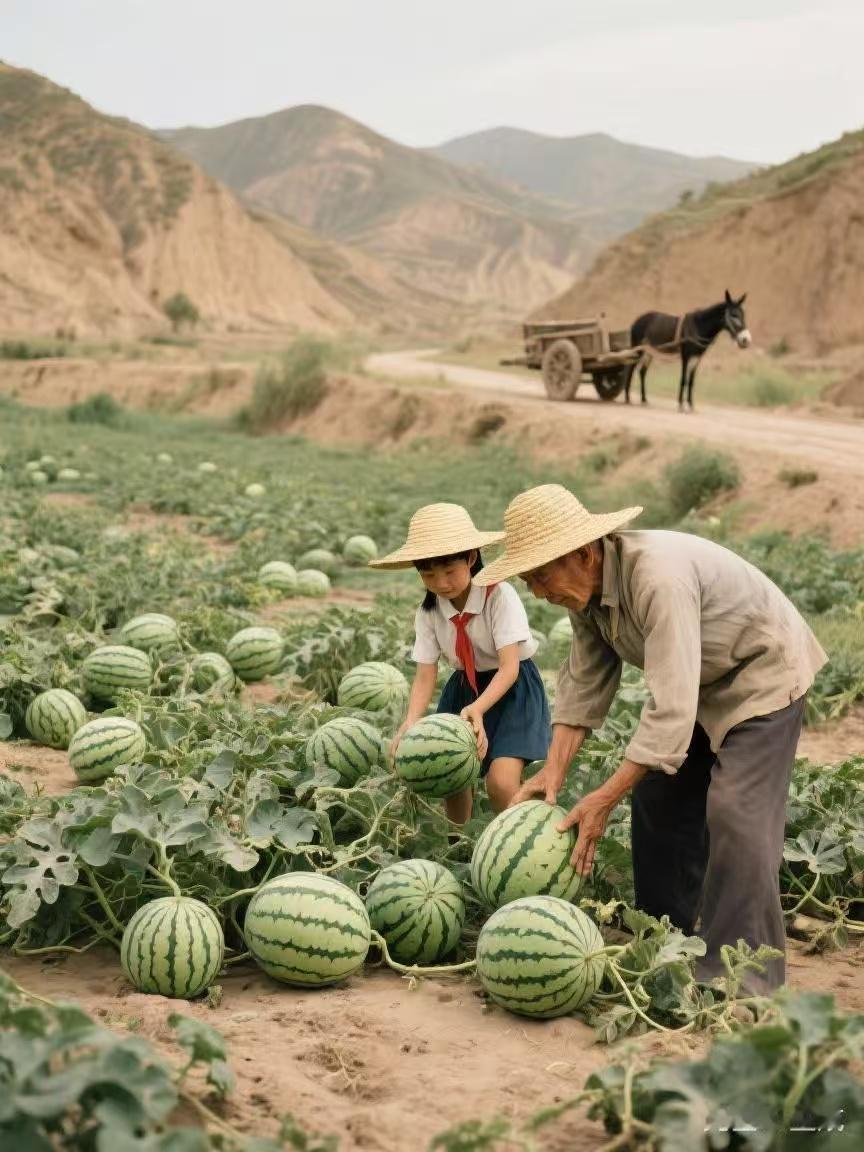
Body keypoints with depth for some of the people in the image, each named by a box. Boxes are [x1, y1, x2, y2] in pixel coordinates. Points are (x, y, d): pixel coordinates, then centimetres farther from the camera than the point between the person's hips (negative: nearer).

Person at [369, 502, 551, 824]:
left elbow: (509, 667, -27)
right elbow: (425, 675, -10)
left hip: (510, 687, -5)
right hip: (462, 688, 5)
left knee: (501, 782, -22)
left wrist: (477, 709, -44)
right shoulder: (428, 612, -9)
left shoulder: (500, 596, -23)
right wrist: (411, 722, -30)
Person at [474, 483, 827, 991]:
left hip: (763, 670, -9)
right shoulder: (586, 585, -10)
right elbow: (584, 682, -3)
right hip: (698, 683, 9)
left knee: (736, 816, -18)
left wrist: (605, 798, -36)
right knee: (658, 801, 8)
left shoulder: (659, 577, -38)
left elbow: (672, 708, -39)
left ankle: (741, 984, -12)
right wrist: (553, 772, -12)